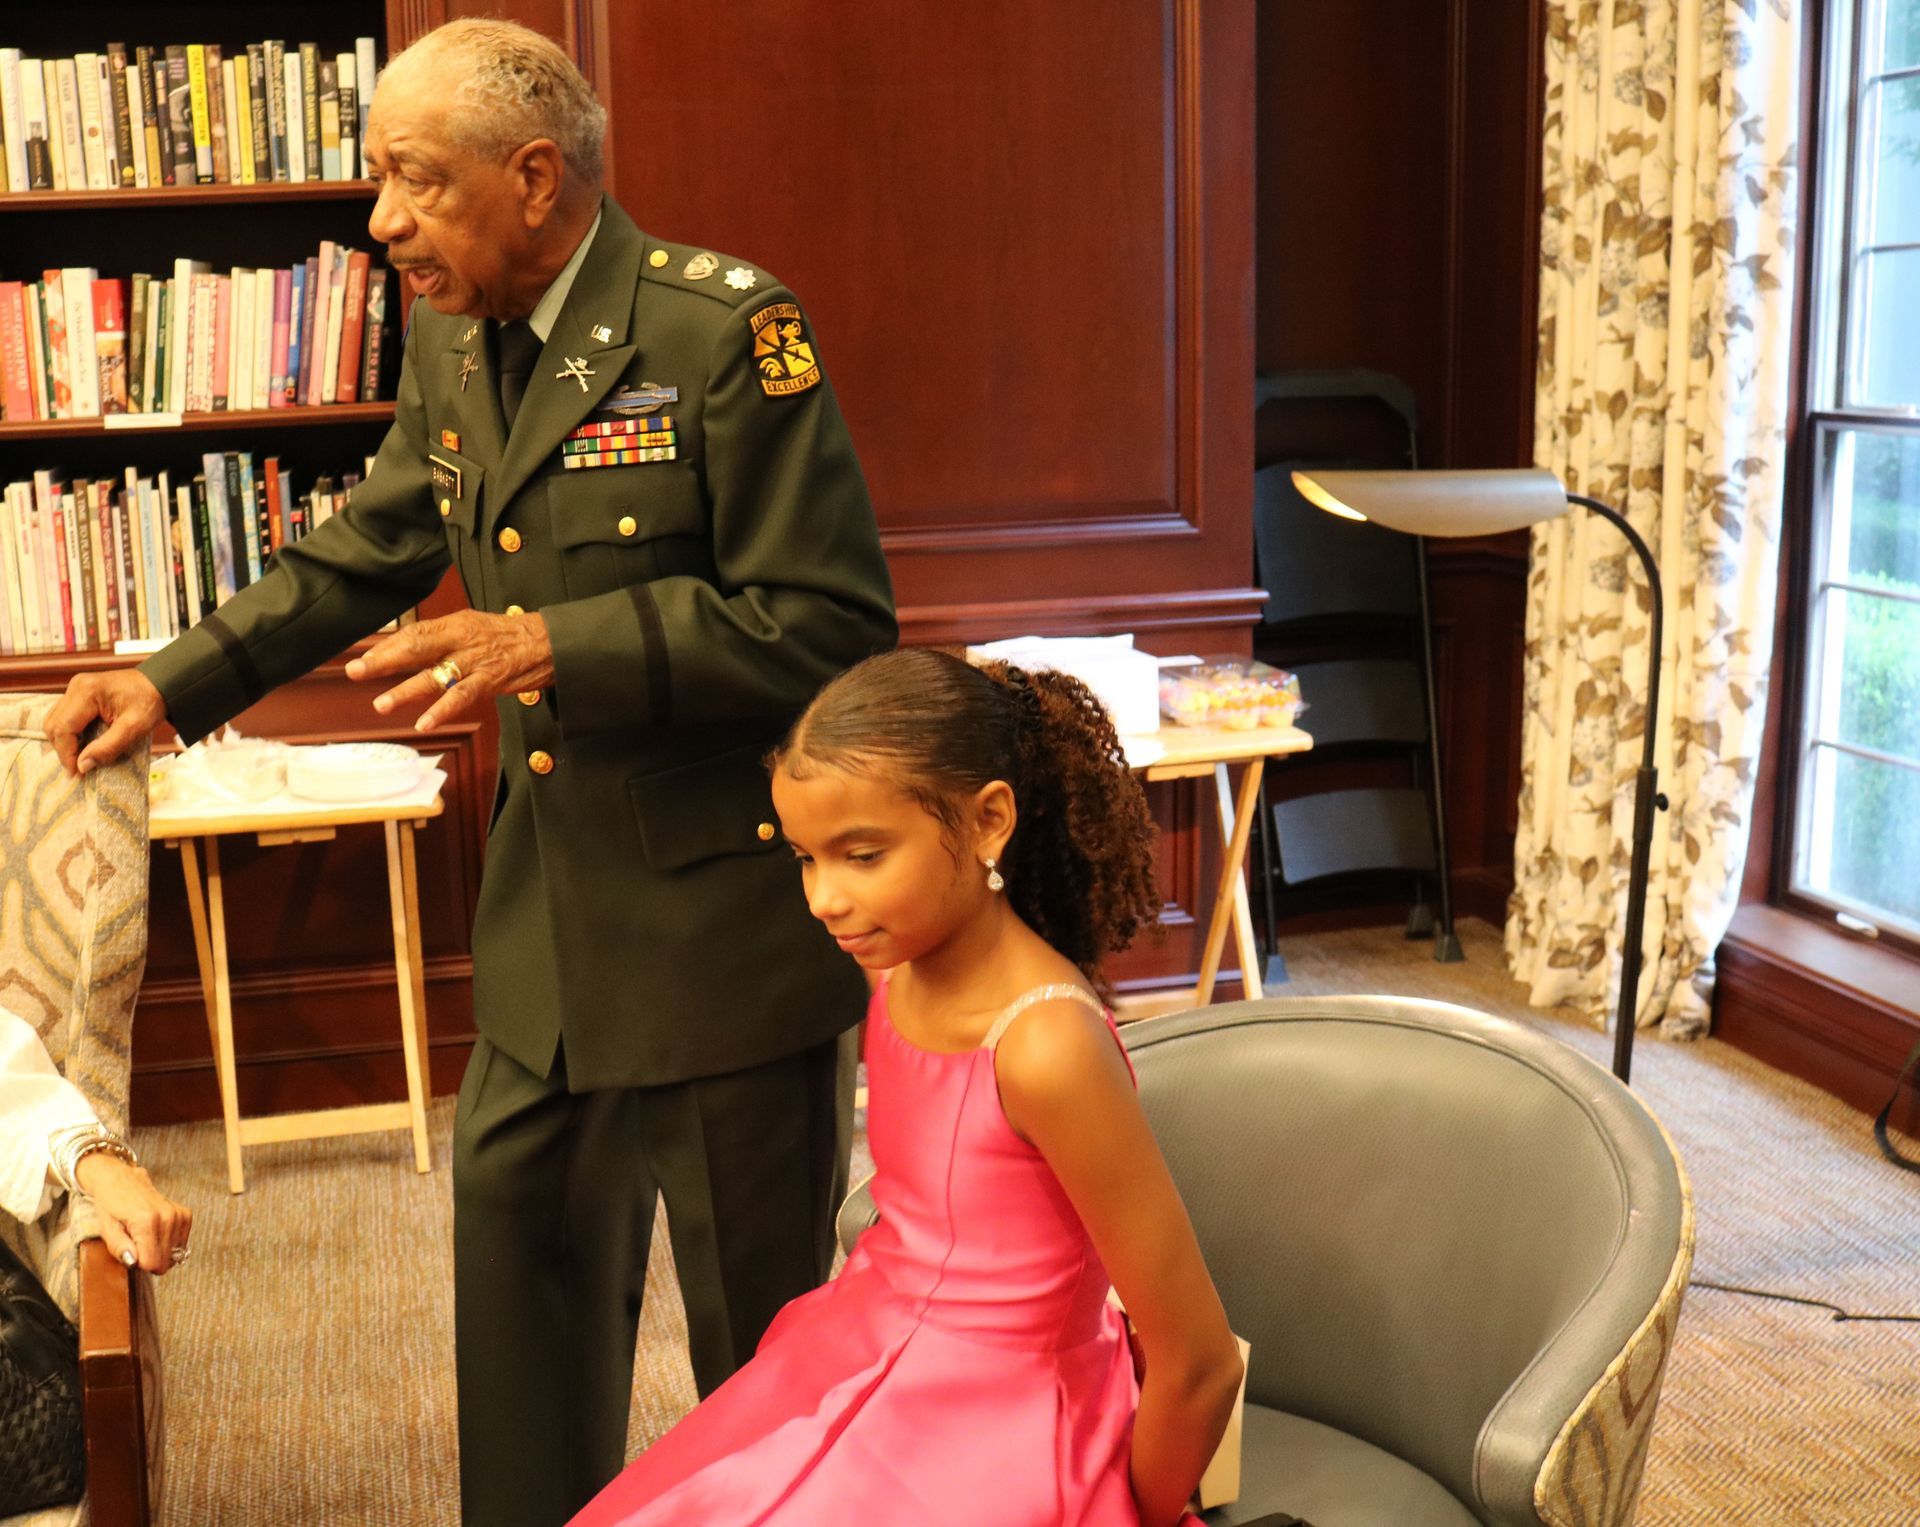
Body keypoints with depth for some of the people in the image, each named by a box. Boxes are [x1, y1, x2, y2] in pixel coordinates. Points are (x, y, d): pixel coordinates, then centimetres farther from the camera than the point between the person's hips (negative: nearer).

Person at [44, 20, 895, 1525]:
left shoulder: (727, 328, -19)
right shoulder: (452, 342, 5)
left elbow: (832, 626, -22)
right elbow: (363, 556, 18)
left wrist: (555, 648, -27)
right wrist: (175, 682, 8)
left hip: (727, 908, -7)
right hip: (550, 915, 8)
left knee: (761, 1306, 9)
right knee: (523, 1249, 20)